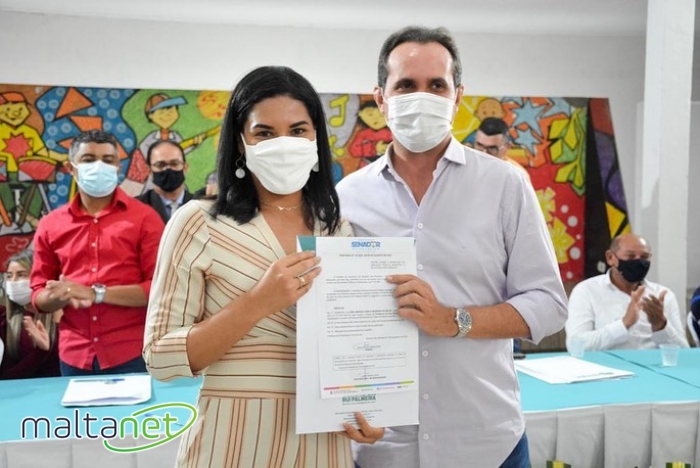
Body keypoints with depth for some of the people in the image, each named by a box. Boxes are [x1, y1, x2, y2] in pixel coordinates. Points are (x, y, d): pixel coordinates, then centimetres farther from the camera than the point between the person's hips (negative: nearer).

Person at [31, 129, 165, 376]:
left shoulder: (144, 217, -2)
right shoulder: (50, 225, 8)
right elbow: (39, 296, 10)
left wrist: (96, 294, -16)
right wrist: (63, 296, -12)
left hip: (132, 355, -3)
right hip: (74, 357, 3)